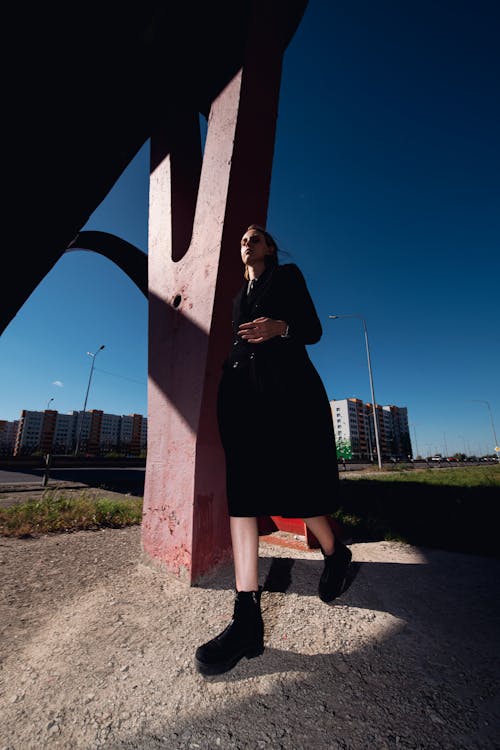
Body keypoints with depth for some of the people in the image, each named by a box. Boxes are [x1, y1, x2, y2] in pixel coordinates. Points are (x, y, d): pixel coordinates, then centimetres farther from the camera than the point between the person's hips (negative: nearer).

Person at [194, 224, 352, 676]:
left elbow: (313, 329, 5)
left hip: (286, 384, -5)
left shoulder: (288, 275, 16)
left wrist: (280, 327, -14)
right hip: (241, 387, 6)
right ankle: (248, 619, -6)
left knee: (297, 481, -3)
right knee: (242, 486, -8)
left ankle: (335, 553, 28)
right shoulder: (239, 296, 31)